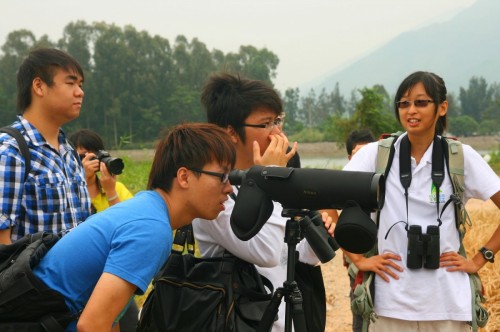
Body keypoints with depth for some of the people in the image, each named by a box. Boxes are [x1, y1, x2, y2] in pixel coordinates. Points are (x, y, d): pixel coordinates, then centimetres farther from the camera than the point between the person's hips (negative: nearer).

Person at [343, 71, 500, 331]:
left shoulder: (461, 156, -2)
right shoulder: (375, 154, -2)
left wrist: (478, 260, -2)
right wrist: (358, 258, -4)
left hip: (447, 302, 0)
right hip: (390, 301, 0)